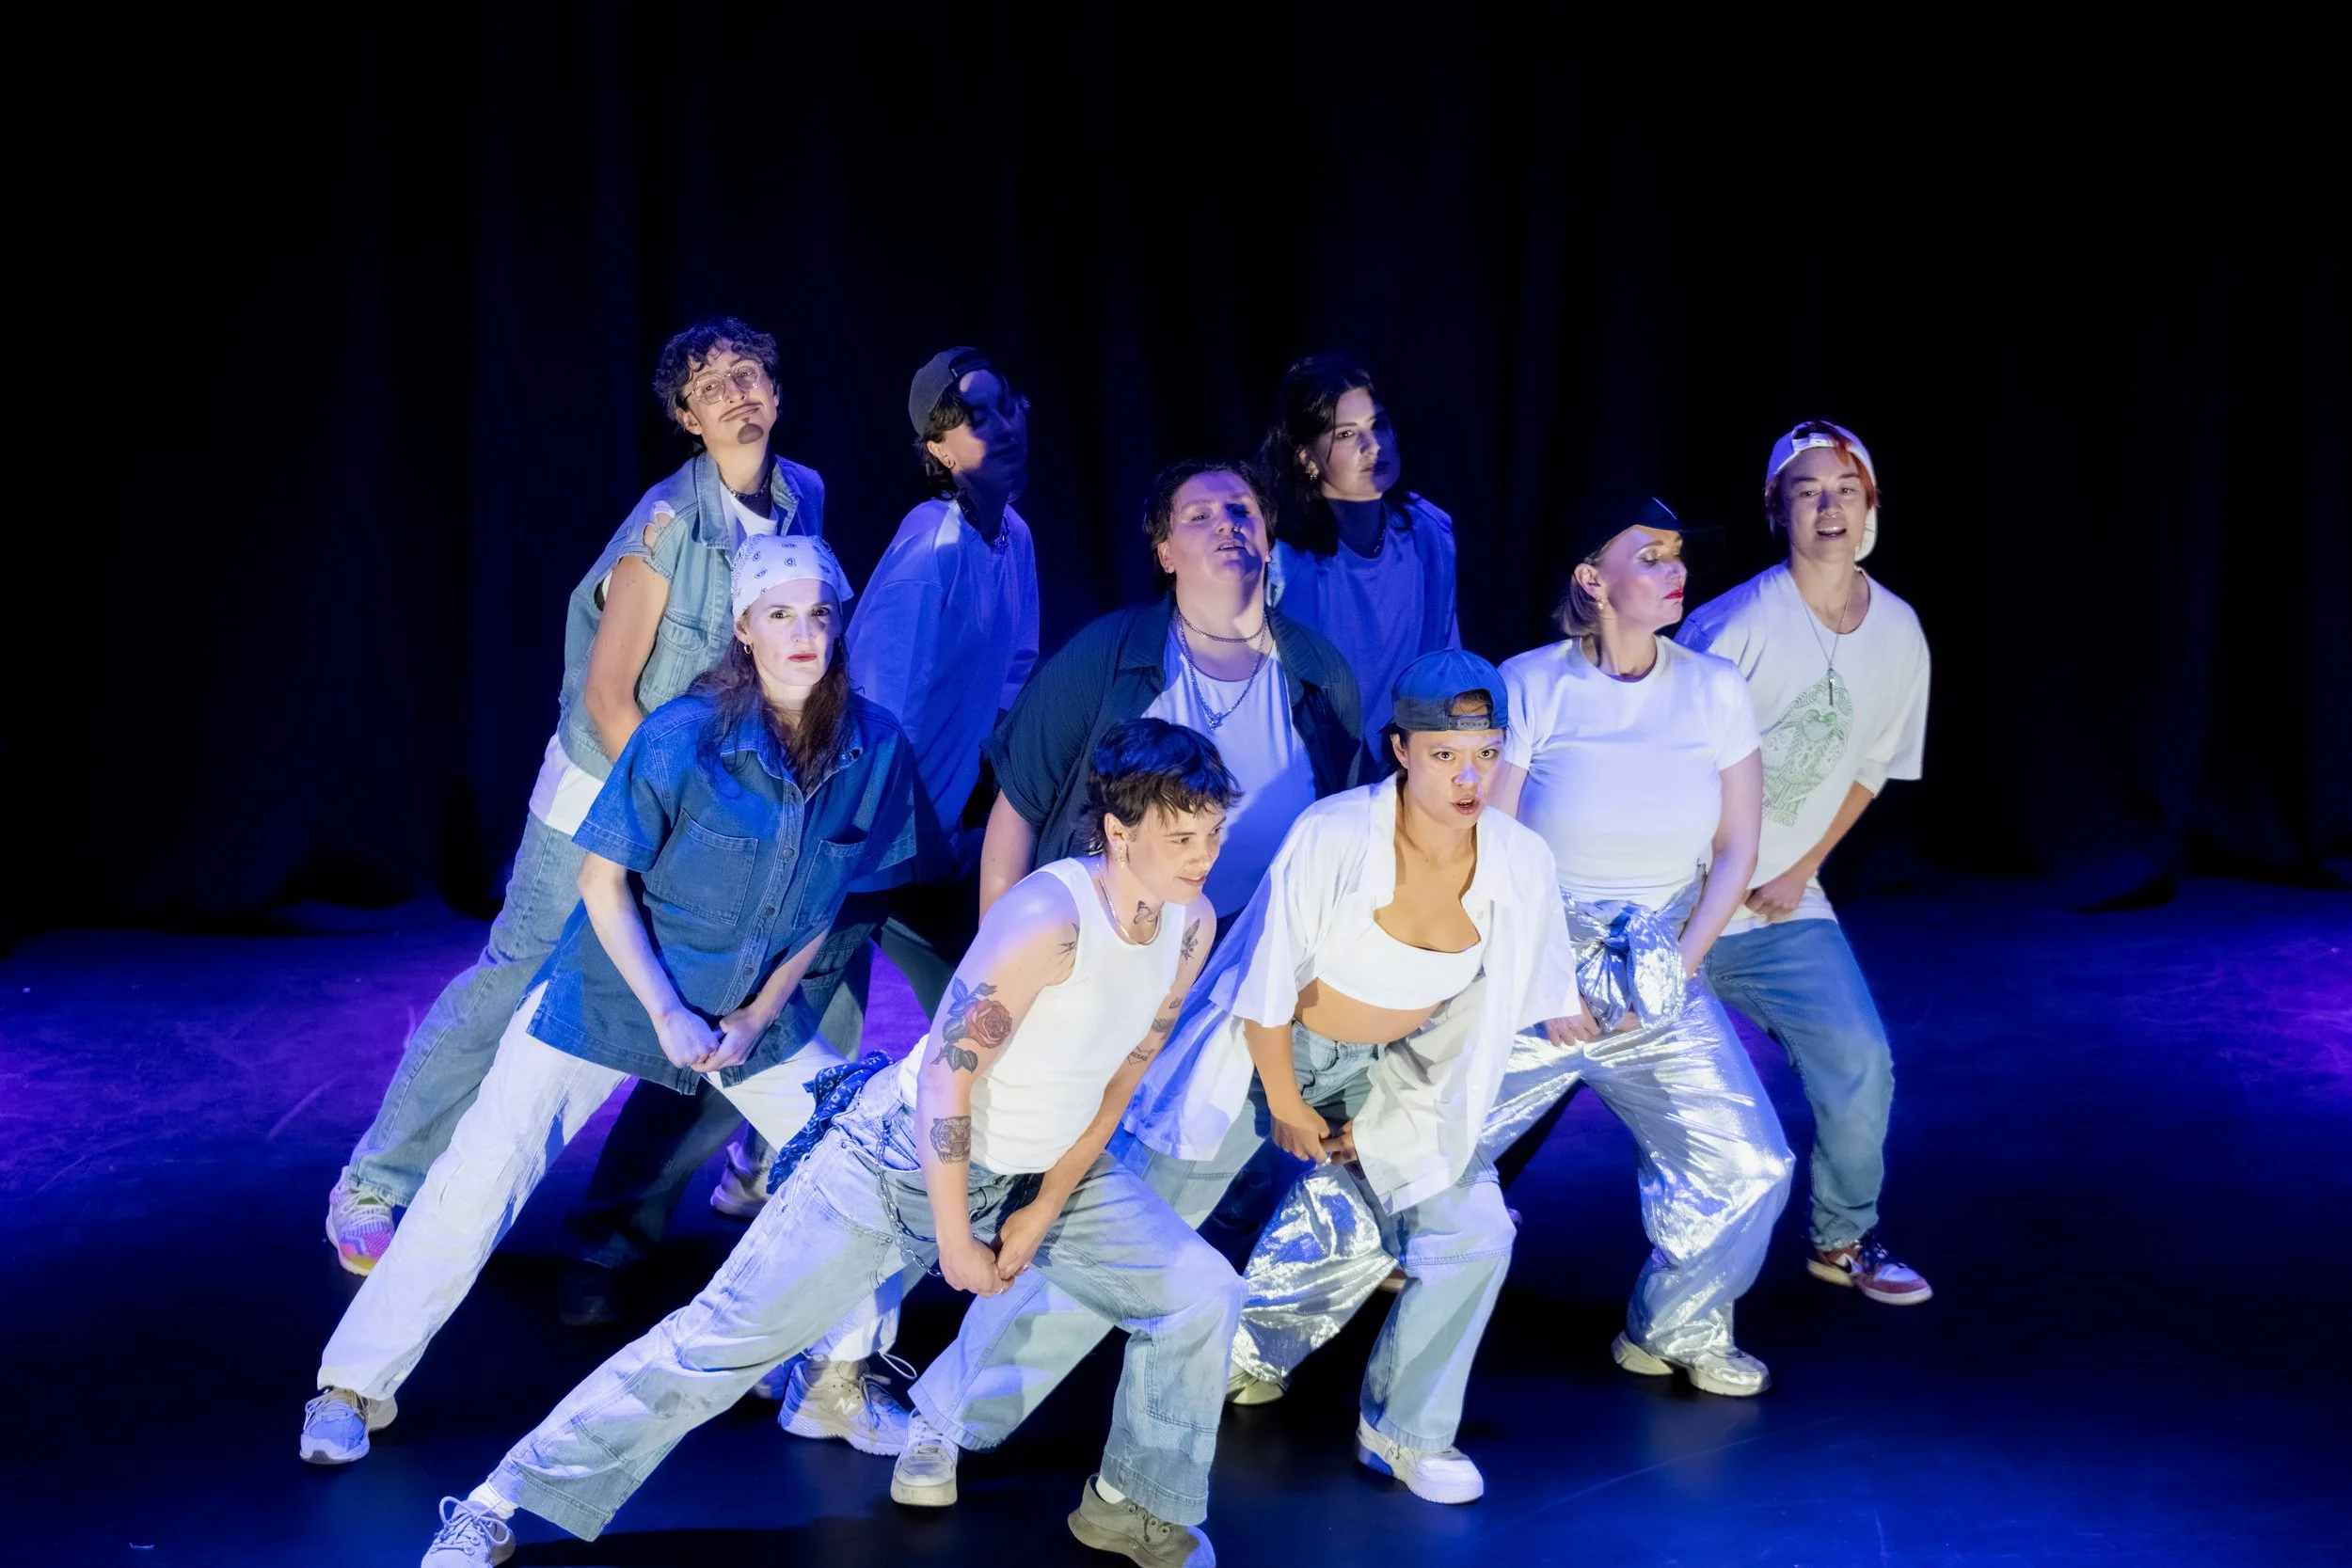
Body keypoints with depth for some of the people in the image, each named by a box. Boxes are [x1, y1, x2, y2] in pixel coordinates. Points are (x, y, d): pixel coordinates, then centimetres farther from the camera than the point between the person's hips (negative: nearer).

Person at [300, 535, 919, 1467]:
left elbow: (827, 899, 0)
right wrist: (668, 1016, -18)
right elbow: (604, 882, -15)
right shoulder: (683, 738, -24)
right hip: (613, 992, -4)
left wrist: (757, 1016, -7)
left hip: (755, 1008, 4)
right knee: (483, 1174, -11)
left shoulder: (874, 748, -13)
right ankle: (353, 1389, 2)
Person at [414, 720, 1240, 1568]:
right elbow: (946, 1080, -26)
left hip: (1039, 1172, 7)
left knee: (1201, 1293, 0)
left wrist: (1045, 1211, -1)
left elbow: (1119, 1081, 3)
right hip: (908, 1156, -7)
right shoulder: (1048, 916, -30)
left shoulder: (1192, 925, -9)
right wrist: (955, 1243, -17)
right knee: (729, 1333, -9)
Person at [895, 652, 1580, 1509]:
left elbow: (1488, 1014, -2)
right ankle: (946, 1420, 5)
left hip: (1387, 1067, 4)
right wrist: (1284, 1107, -7)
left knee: (1471, 1232, -9)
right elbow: (1268, 986, -18)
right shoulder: (1332, 837, -30)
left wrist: (1389, 1121, -1)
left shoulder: (1521, 863, -17)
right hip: (1259, 1049, -4)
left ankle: (1404, 1430, 16)